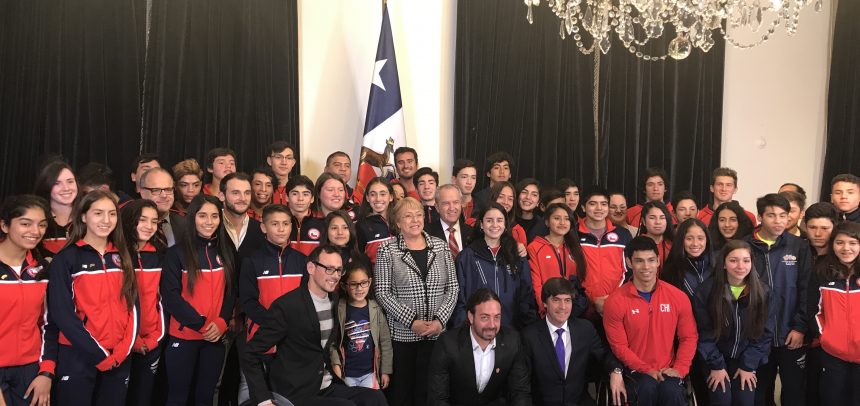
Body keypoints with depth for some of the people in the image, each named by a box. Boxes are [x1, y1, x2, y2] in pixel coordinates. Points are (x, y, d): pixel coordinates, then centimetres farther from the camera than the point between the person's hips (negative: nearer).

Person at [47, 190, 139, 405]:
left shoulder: (121, 257, 10)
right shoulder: (65, 259, -4)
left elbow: (132, 306, 8)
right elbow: (61, 313, -10)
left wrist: (123, 350, -5)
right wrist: (98, 354, -13)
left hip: (119, 358, 4)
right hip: (78, 357, -4)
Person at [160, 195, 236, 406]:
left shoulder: (226, 251, 7)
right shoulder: (177, 253, -4)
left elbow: (231, 292, 7)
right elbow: (170, 295, -10)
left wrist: (221, 322, -9)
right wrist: (200, 323, -15)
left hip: (216, 336, 3)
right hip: (183, 336, -3)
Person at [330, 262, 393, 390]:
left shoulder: (376, 309, -3)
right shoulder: (339, 310, -6)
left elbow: (385, 341, 1)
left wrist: (386, 371, 1)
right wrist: (335, 363, -15)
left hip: (370, 372, 1)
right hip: (347, 374, -1)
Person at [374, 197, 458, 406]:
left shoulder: (441, 246, 6)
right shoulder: (387, 250, -3)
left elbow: (452, 287, 5)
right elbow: (383, 293, -7)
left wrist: (440, 320, -8)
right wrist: (411, 321, -14)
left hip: (436, 332, 2)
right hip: (401, 333, -2)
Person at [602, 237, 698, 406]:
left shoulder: (679, 297, 0)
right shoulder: (615, 302, -8)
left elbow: (689, 337, 6)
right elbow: (619, 345, -5)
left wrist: (679, 369, -7)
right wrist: (647, 370, -14)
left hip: (667, 371, 1)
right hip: (635, 370, -1)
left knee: (672, 392, -29)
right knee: (647, 387, -31)